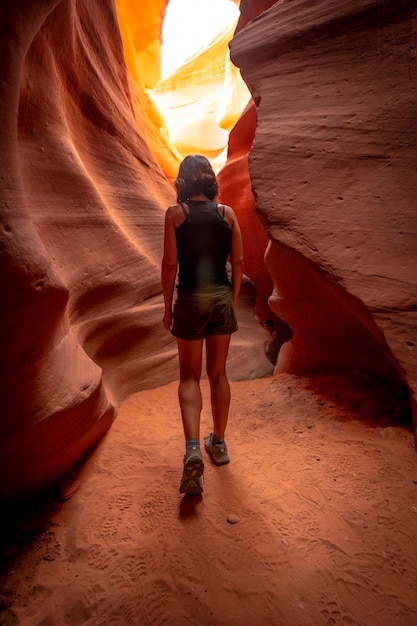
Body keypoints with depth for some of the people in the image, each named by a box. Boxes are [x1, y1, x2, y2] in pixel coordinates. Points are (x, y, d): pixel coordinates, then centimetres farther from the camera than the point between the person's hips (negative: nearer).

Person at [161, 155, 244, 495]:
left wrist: (167, 307, 2)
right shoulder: (227, 213, 4)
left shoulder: (175, 213, -3)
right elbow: (238, 262, 3)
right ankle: (219, 443, 29)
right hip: (222, 297, 3)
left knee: (190, 377, 9)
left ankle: (193, 449, -7)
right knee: (218, 373, 15)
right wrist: (233, 301, 13)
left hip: (190, 299, -2)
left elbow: (170, 264, -6)